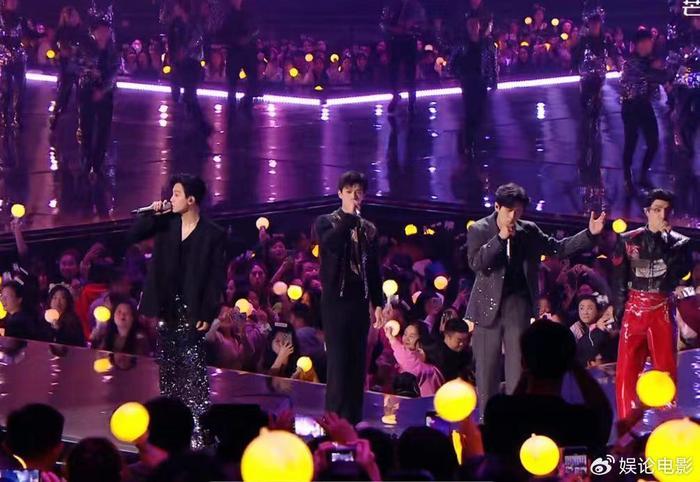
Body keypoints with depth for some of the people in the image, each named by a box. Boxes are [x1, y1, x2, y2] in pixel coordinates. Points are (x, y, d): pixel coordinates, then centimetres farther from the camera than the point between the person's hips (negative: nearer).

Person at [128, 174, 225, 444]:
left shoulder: (213, 235, -7)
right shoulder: (166, 225, 7)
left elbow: (216, 277, -8)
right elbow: (133, 235, 5)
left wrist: (208, 314, -13)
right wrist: (152, 214, -7)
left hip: (192, 311, -5)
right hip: (167, 309, 5)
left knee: (193, 367, -8)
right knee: (168, 368, 11)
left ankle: (198, 420, -6)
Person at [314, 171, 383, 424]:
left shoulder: (369, 229, 13)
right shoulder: (326, 222, 2)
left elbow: (374, 268, 14)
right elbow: (329, 243, -22)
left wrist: (377, 302, 9)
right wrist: (348, 217, -17)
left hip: (360, 301, 4)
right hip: (335, 299, -4)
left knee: (358, 361, 4)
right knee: (338, 360, -8)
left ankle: (353, 420, 9)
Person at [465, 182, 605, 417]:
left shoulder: (528, 231, 6)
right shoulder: (479, 230, -2)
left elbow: (558, 248, 8)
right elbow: (475, 262, -14)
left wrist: (590, 233, -1)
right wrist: (500, 238, -21)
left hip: (517, 303, 1)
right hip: (488, 305, -1)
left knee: (517, 362, -5)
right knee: (487, 366, 5)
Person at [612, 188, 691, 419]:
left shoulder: (679, 243, 6)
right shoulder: (628, 241, 5)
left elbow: (681, 272, -11)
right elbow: (619, 280, 6)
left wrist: (663, 238, -12)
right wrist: (619, 312, -1)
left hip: (662, 312, 0)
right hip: (634, 310, 0)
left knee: (666, 371, -3)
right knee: (626, 372, -5)